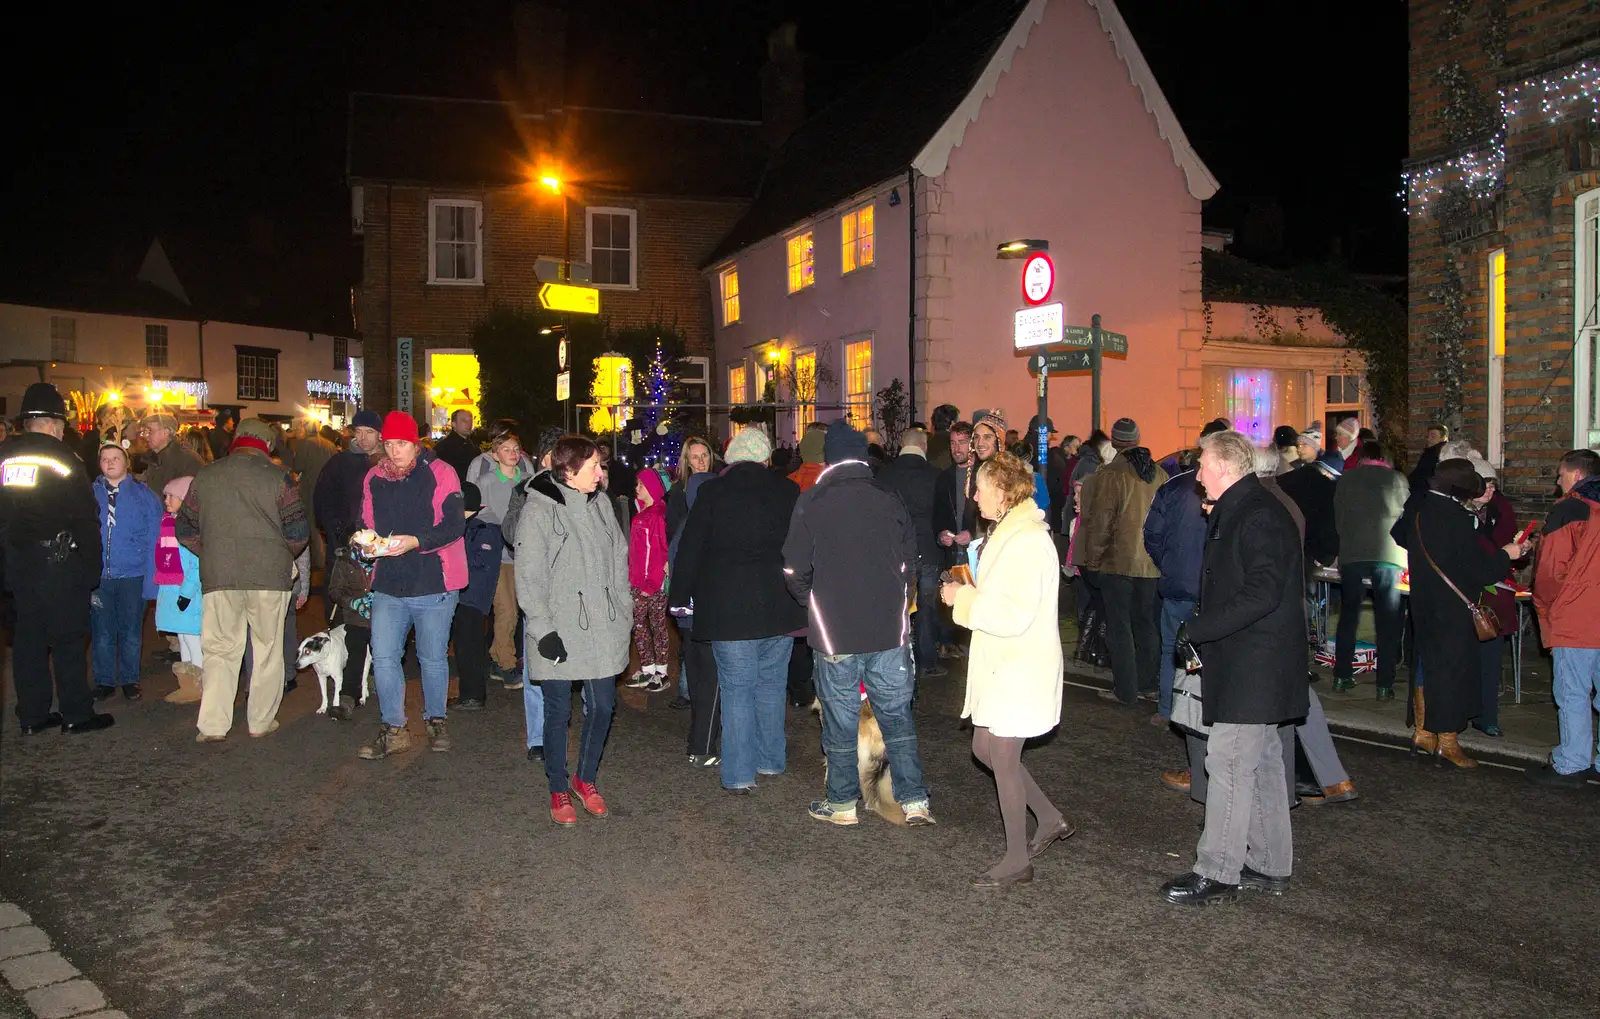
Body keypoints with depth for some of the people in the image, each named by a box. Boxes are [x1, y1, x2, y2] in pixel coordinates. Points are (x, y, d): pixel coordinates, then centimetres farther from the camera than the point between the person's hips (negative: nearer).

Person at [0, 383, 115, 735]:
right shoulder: (63, 457, -10)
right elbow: (86, 517, -11)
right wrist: (92, 567, -4)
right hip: (60, 561, -5)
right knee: (68, 638, 1)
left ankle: (32, 715, 18)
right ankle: (76, 714, 7)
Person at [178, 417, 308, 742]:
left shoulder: (205, 476, 7)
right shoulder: (277, 477, -3)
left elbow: (185, 530, 10)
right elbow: (298, 532, -6)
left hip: (218, 577, 2)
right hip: (268, 576, -2)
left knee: (219, 649, 10)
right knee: (268, 649, 9)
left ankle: (212, 725, 5)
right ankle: (261, 721, 16)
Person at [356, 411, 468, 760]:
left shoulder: (439, 473, -6)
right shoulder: (374, 477, 8)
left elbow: (455, 524, -13)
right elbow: (367, 524, 18)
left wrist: (415, 541, -25)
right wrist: (368, 543, -5)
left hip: (434, 584, -4)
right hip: (389, 585, 4)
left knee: (433, 658, 8)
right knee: (383, 657, -1)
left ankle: (435, 721, 28)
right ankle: (393, 730, 12)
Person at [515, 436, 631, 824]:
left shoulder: (600, 504, 8)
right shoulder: (539, 511, -10)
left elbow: (619, 560, 15)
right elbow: (528, 577, -10)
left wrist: (624, 613, 11)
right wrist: (543, 630, -14)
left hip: (603, 630, 5)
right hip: (560, 634, -5)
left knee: (602, 707, 8)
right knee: (558, 712, 6)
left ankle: (586, 778, 29)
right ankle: (559, 790, 22)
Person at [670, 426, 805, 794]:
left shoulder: (713, 492, -5)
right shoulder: (787, 490, 1)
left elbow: (690, 548, -2)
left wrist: (679, 595, 7)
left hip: (728, 607, -3)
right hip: (780, 606, 3)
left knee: (736, 688, 2)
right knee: (771, 684, 15)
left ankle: (739, 774, 3)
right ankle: (771, 760, 25)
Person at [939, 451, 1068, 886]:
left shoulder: (1027, 540, -21)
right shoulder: (1010, 532, 12)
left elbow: (1015, 615, -27)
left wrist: (963, 598, -18)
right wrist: (969, 591, 8)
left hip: (1020, 668, -10)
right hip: (1001, 664, 10)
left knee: (1003, 759, 0)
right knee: (985, 748, 16)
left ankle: (1017, 862, 15)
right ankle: (1050, 820, 29)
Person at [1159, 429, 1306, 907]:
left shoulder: (1258, 516, -18)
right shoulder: (1241, 511, 17)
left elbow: (1261, 593, -26)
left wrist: (1197, 628, -21)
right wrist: (1203, 628, 12)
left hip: (1253, 666, -11)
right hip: (1251, 665, 11)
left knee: (1229, 762, -8)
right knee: (1261, 761, 15)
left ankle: (1217, 873, -1)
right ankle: (1270, 867, 25)